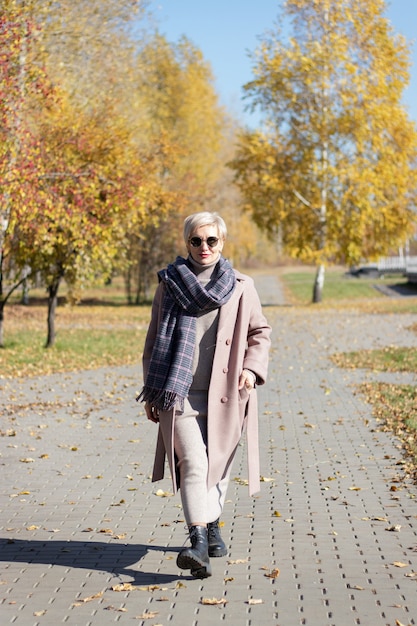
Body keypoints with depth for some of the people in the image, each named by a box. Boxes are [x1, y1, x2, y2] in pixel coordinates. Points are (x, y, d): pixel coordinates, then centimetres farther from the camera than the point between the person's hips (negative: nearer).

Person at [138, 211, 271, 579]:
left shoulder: (241, 287, 7)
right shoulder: (170, 285, 6)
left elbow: (260, 332, 15)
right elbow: (154, 340, 11)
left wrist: (252, 368, -3)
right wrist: (151, 392, 9)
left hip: (223, 395, 2)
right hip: (180, 392, -1)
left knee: (217, 463, 13)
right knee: (192, 463, -15)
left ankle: (212, 526, 35)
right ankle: (198, 543, -21)